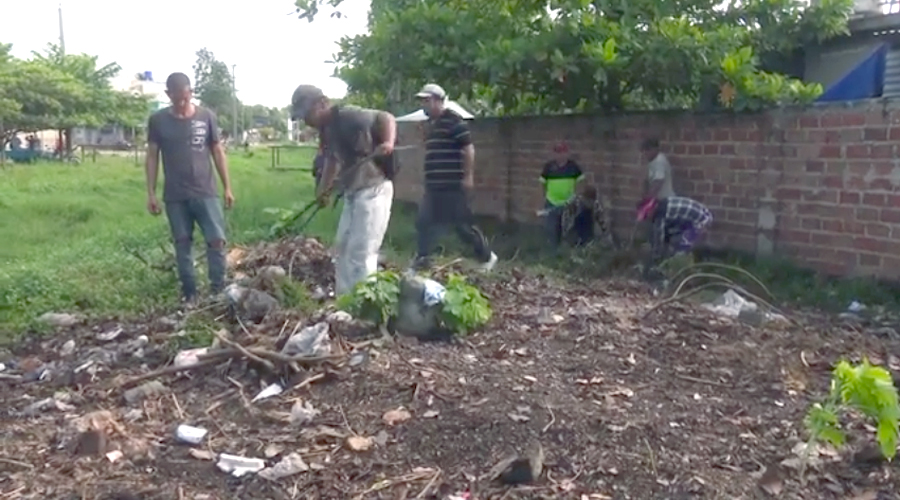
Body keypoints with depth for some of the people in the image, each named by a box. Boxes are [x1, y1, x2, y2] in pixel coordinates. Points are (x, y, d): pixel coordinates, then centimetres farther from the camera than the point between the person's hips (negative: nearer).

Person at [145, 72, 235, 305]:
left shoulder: (207, 116, 1)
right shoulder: (158, 120, 1)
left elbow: (218, 152, 6)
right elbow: (152, 157, 5)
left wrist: (227, 187, 4)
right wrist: (151, 193, 1)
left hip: (206, 192, 0)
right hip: (175, 196, 1)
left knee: (217, 240, -6)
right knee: (182, 244, 7)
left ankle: (219, 291, 5)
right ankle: (189, 294, 17)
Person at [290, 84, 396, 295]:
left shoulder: (347, 115, -17)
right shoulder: (325, 129, 11)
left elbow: (386, 117, -25)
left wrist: (388, 142, -43)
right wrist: (323, 188, 13)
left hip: (373, 189, -11)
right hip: (352, 192, 11)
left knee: (360, 252, -10)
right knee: (342, 248, 18)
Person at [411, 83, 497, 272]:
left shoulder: (454, 121, -11)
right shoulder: (431, 124, 16)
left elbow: (468, 149, -15)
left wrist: (468, 177, -18)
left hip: (452, 186, -9)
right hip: (434, 186, 9)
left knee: (463, 224, -2)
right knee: (424, 221, 7)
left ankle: (487, 257, 13)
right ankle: (422, 259, 17)